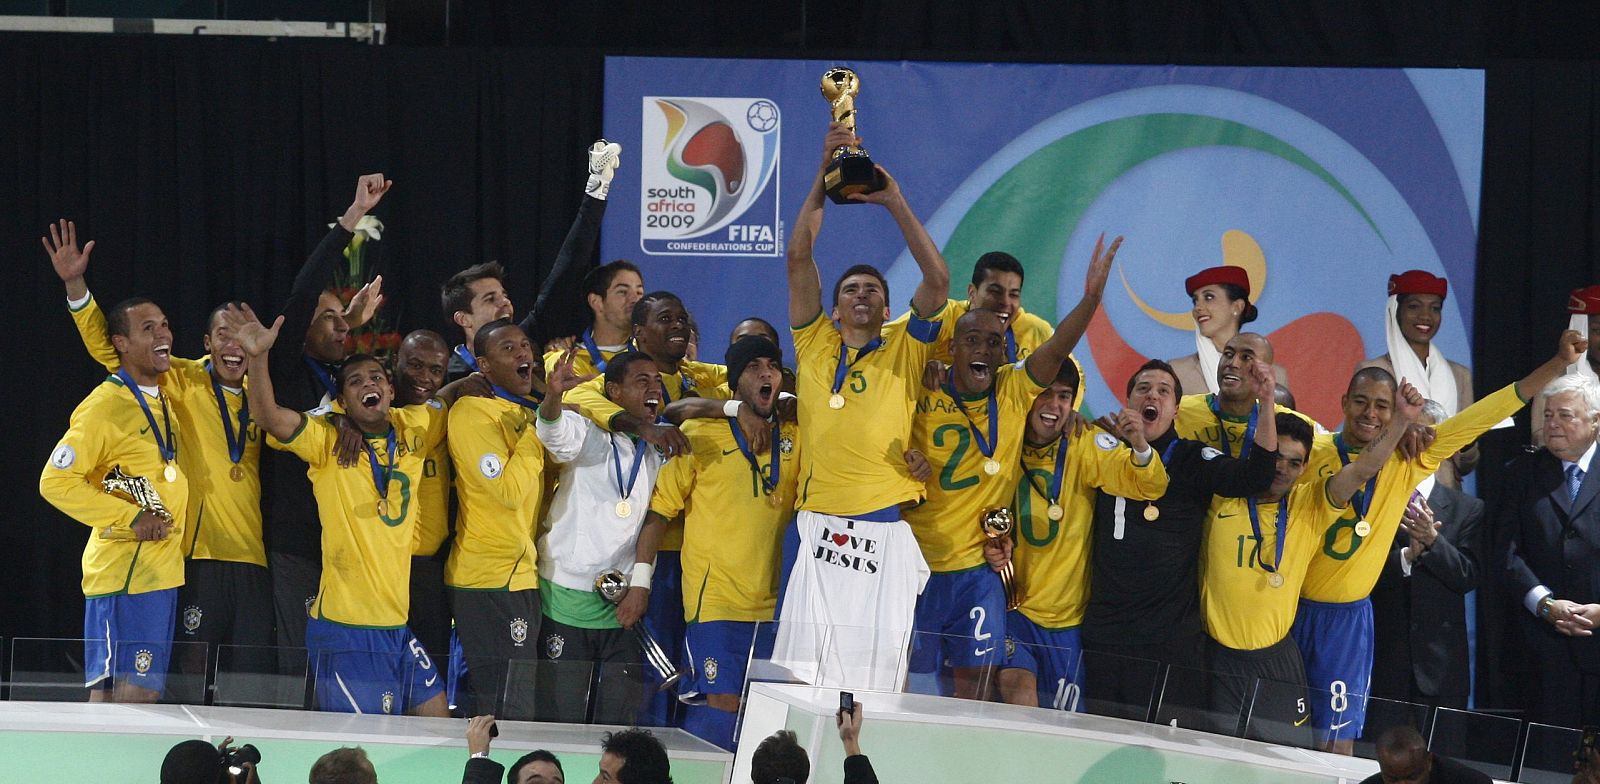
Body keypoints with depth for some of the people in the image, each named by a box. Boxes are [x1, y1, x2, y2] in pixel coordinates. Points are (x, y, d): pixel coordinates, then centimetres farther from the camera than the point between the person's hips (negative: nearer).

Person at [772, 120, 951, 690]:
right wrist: (824, 176, 1)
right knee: (806, 672, -6)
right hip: (820, 530, 0)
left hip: (885, 532, 0)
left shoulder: (904, 351, 11)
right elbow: (799, 259, 6)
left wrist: (895, 203, -4)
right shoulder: (815, 345, 13)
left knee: (878, 671, -1)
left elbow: (936, 279, -1)